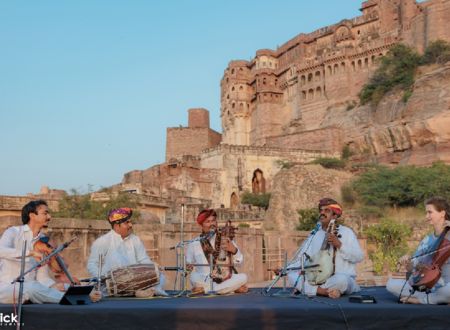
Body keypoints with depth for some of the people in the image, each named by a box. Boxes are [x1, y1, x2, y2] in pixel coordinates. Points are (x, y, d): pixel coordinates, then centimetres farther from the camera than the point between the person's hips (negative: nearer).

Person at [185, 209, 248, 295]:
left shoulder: (225, 240, 7)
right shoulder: (194, 244, 3)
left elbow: (239, 261, 3)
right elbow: (188, 264, 11)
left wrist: (234, 250, -17)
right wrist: (189, 267, -12)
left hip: (225, 280, 3)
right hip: (205, 282, -2)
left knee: (243, 277, -23)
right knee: (194, 277, -31)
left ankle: (205, 289, -21)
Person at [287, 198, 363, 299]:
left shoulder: (346, 232, 1)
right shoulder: (314, 234, 11)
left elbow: (359, 257, -7)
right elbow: (302, 257, 10)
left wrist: (339, 244, -18)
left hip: (344, 280, -3)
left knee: (341, 280, -38)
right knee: (292, 274, -15)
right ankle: (325, 291, -25)